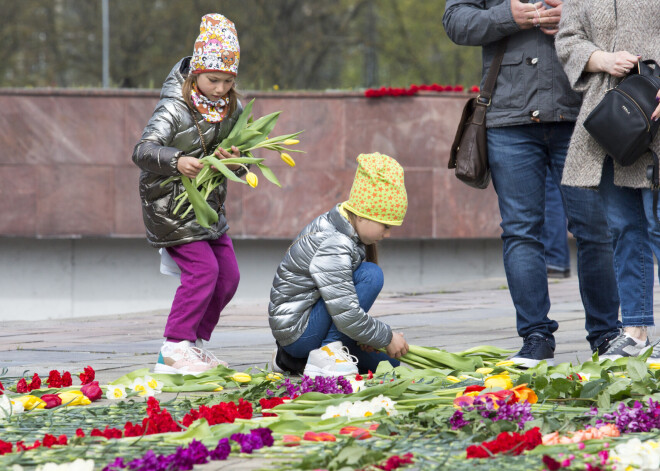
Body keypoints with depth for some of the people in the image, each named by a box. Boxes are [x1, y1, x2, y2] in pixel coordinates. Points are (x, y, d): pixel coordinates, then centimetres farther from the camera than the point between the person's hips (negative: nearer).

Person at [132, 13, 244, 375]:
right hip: (171, 205, -8)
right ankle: (174, 351, -12)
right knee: (202, 269, -17)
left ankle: (194, 344, 19)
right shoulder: (174, 110, -20)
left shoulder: (233, 109, 1)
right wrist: (176, 161, -51)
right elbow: (142, 151, -32)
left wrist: (235, 161, -20)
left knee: (228, 275, 6)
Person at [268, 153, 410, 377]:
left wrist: (363, 334, 3)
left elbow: (344, 299, 15)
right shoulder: (332, 247, -24)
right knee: (371, 275, -21)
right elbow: (347, 315, -26)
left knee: (388, 362, 16)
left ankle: (293, 359, 18)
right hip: (296, 331, -11)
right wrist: (387, 337, -14)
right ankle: (326, 353, -18)